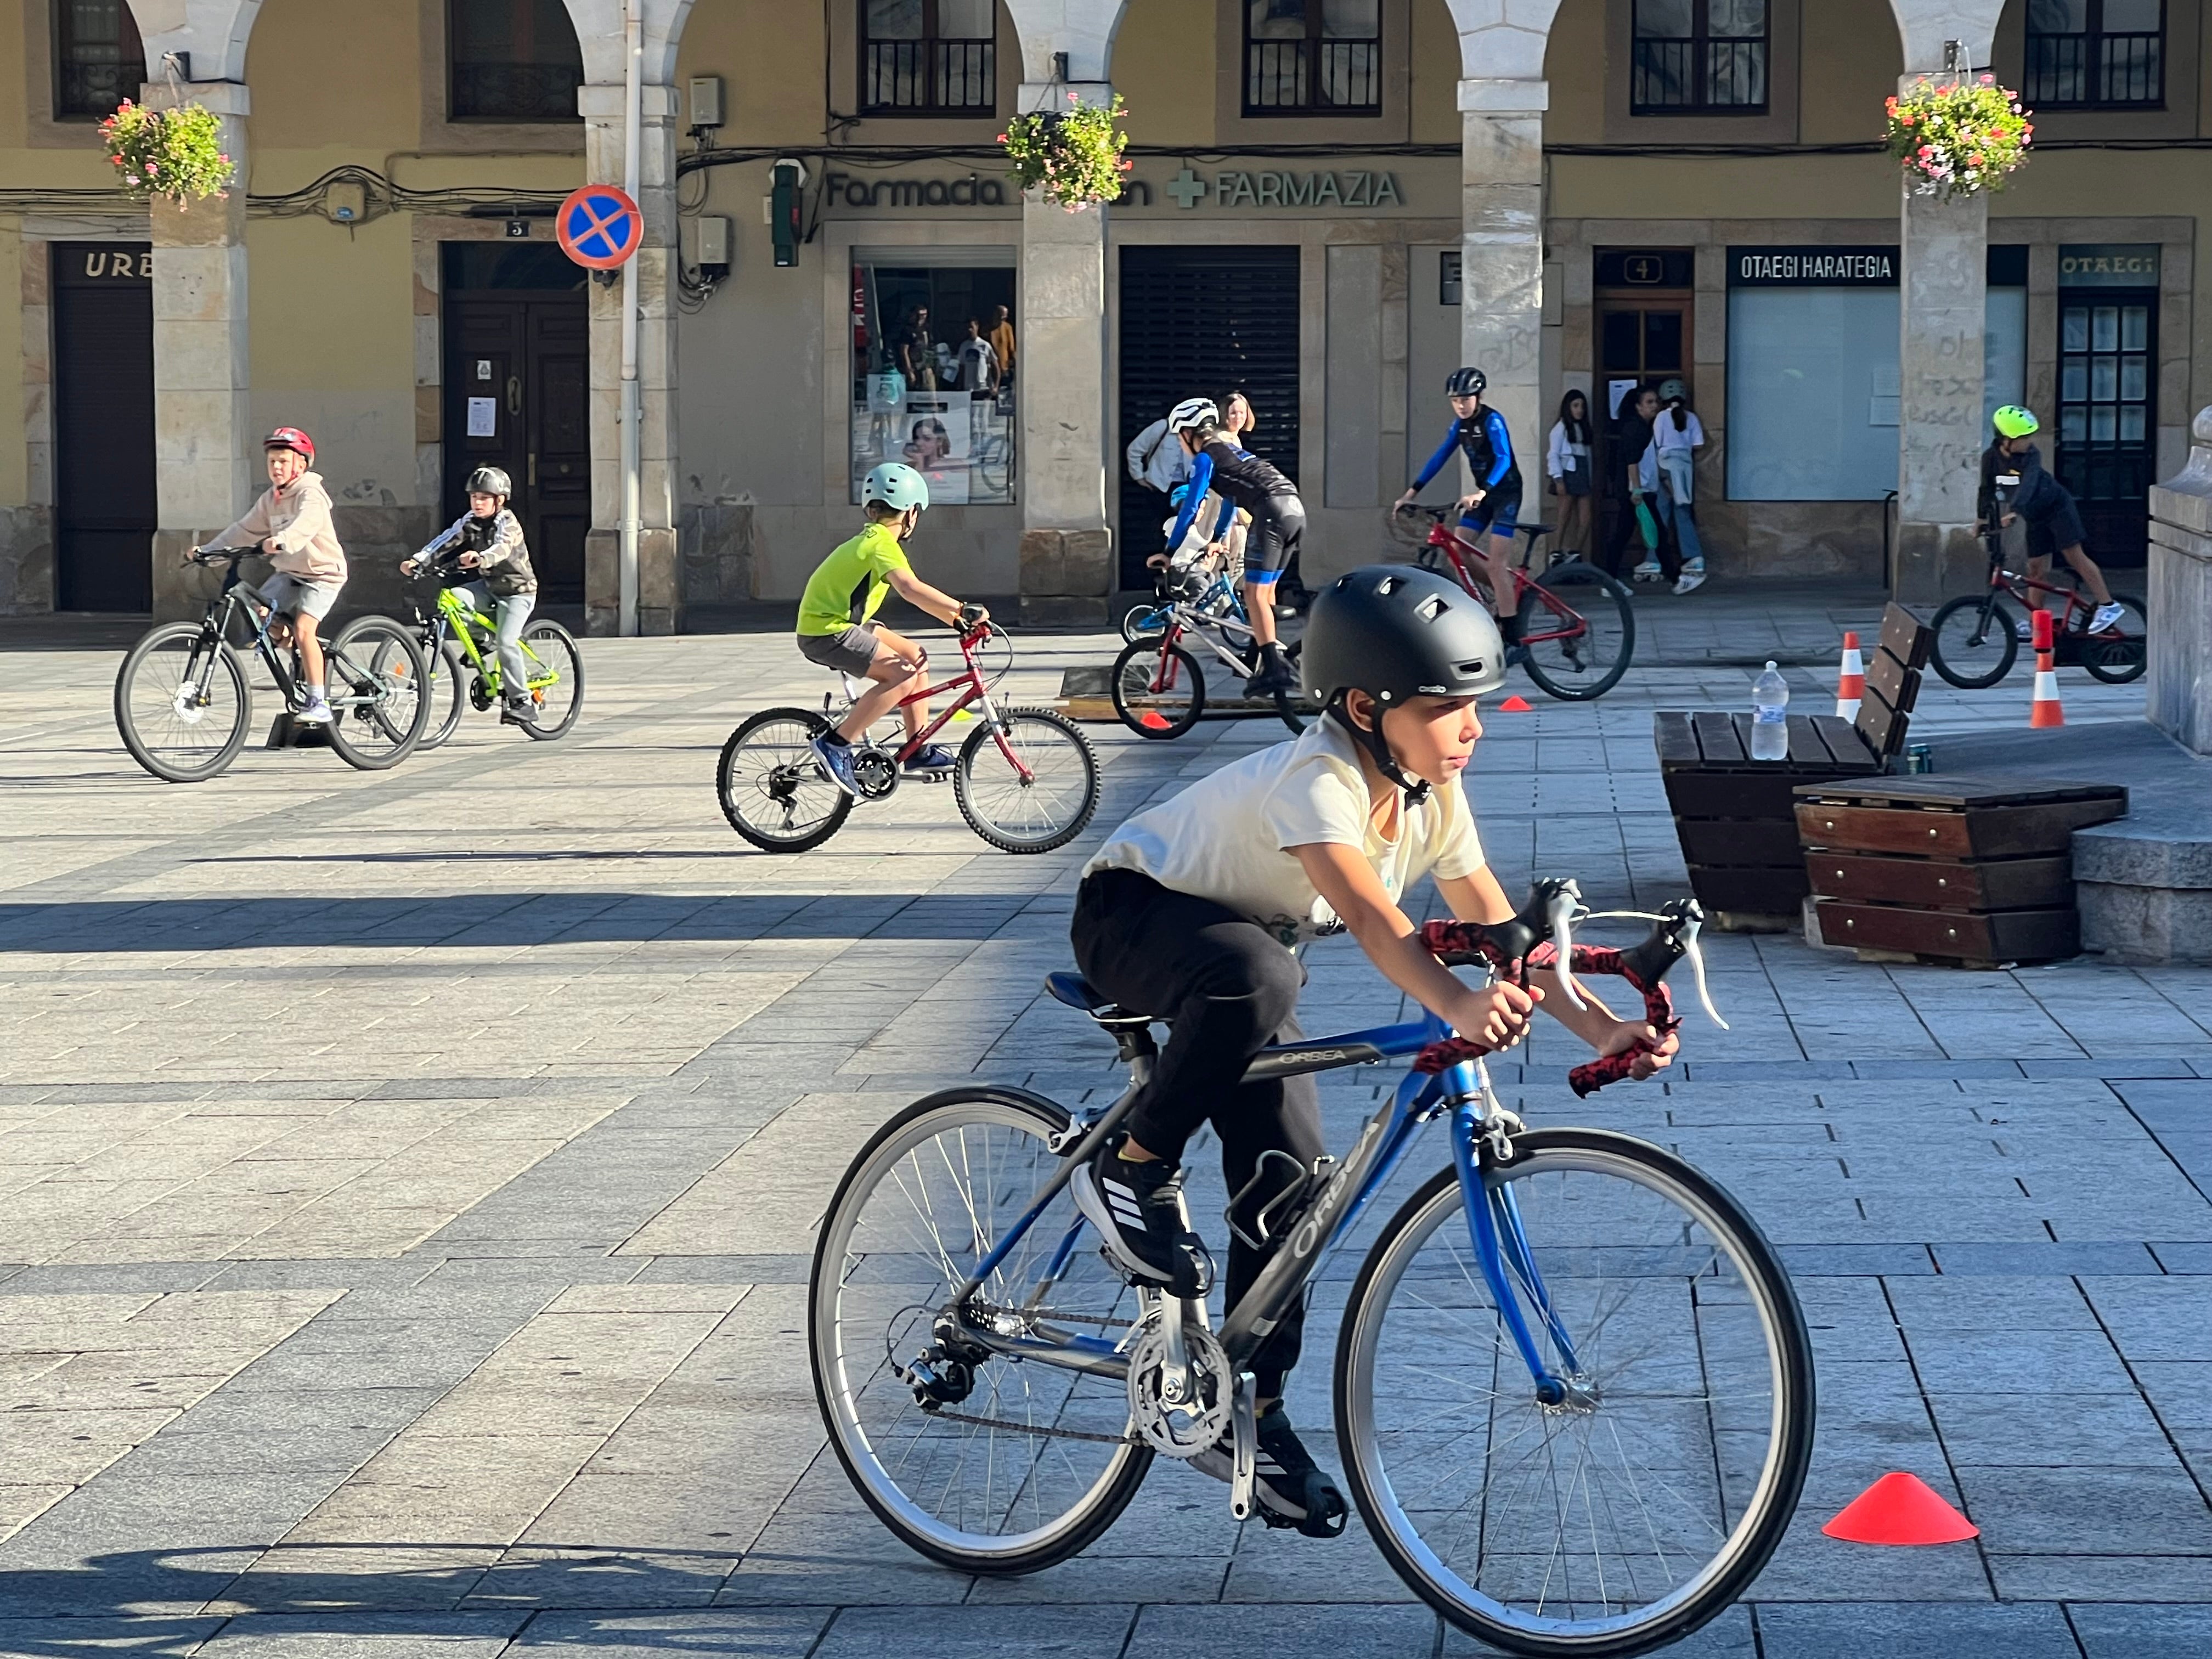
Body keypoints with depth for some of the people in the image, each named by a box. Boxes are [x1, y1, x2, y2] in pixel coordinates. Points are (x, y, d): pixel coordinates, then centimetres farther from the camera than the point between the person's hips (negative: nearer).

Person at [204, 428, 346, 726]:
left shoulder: (311, 494, -16)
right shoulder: (271, 499, 8)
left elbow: (305, 525, -36)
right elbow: (246, 530, 10)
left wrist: (281, 541, -55)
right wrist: (210, 550, 1)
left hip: (322, 572, -8)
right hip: (289, 572, 8)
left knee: (303, 628, -24)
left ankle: (319, 703, -21)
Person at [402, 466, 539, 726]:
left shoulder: (508, 523, -21)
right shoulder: (470, 521, -3)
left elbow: (502, 548, -41)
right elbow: (445, 541, -13)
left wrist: (479, 558, -62)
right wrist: (416, 560, -28)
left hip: (518, 590, -6)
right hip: (490, 585, 6)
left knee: (506, 642, -21)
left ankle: (522, 702, -13)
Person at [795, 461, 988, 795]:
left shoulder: (871, 539, 17)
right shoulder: (883, 542, -15)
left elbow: (914, 592, 19)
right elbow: (911, 589, -33)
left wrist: (954, 618, 12)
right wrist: (962, 610, -32)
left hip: (840, 623, 11)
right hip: (826, 632, -11)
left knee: (915, 656, 15)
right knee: (902, 676, -21)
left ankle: (918, 752, 18)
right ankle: (836, 745, -20)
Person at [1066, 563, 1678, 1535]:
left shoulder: (1432, 797, -10)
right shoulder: (1318, 780, -34)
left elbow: (1499, 930, -11)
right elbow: (1370, 914, -49)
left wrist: (1602, 1030, -24)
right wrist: (1456, 1006, -65)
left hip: (1238, 950, 8)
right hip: (1132, 916, -8)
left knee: (1290, 1178, -2)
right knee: (1255, 976, -41)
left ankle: (1249, 1412, 11)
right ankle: (1133, 1171, -20)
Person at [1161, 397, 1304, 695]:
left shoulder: (1205, 457, 4)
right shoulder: (1229, 446, 30)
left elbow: (1191, 507, 1)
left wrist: (1170, 551, 7)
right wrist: (1219, 539, 51)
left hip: (1270, 511, -9)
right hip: (1295, 508, 9)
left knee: (1255, 594, -7)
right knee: (1265, 590, 16)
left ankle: (1274, 670, -16)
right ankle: (1271, 656, 16)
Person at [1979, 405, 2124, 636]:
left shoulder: (2031, 455, -24)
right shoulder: (1991, 458, -11)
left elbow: (2028, 484, -39)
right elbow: (1988, 489, 1)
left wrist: (2014, 511, -52)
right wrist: (1982, 517, -8)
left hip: (2057, 505, -4)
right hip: (2035, 515, 4)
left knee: (2075, 556, -9)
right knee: (2036, 569, 4)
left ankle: (2108, 606, -7)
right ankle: (2033, 624, 10)